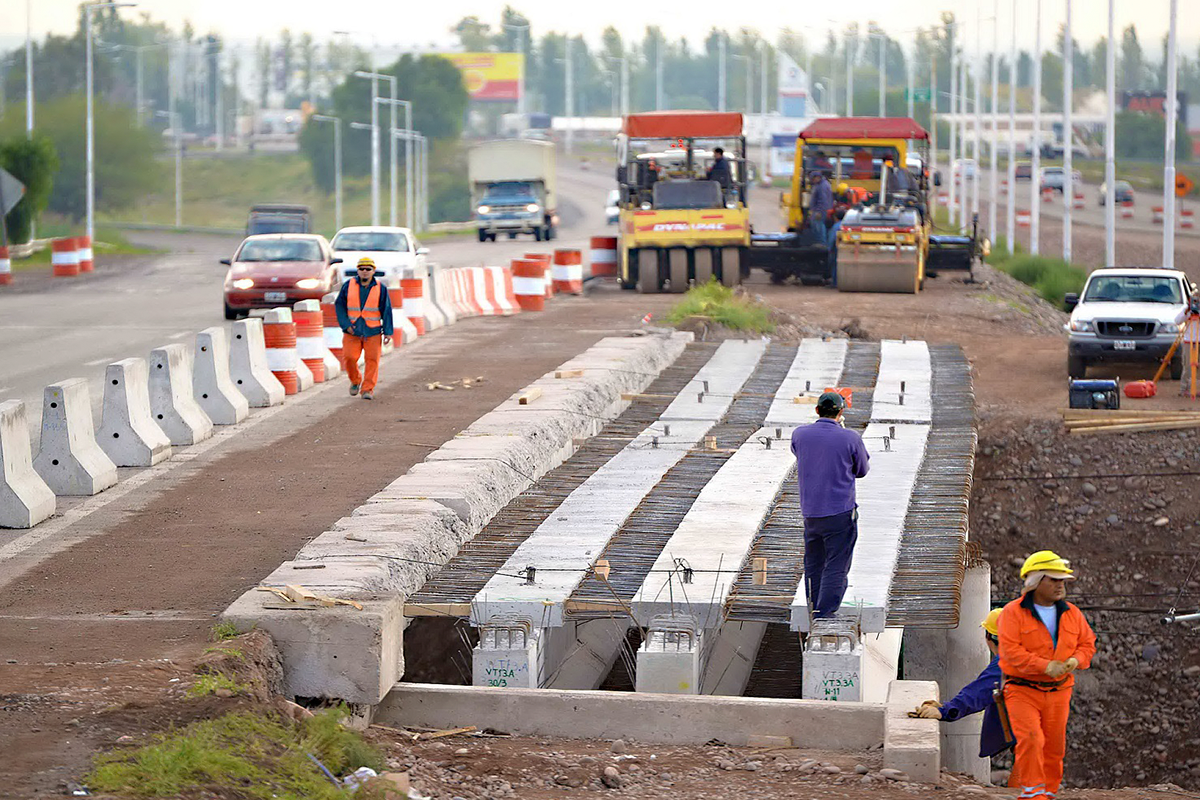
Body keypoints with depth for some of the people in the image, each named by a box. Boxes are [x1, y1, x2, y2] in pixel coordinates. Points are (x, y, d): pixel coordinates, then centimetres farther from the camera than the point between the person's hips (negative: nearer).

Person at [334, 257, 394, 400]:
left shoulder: (380, 289, 0)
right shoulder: (348, 286, 1)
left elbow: (386, 311, 2)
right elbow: (339, 306, 4)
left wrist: (388, 332, -3)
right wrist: (345, 324, -7)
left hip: (373, 332, 0)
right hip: (352, 330, 0)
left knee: (372, 359, -5)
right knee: (349, 358, -7)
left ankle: (368, 390, 2)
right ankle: (355, 381, 20)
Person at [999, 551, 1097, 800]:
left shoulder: (1072, 614, 8)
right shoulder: (1013, 612, -8)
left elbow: (1087, 643, 14)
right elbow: (1010, 650, -17)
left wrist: (1075, 660, -10)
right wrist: (1045, 666, -24)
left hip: (1058, 692, 5)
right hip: (1022, 690, -4)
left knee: (1054, 746, 6)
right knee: (1030, 739, -21)